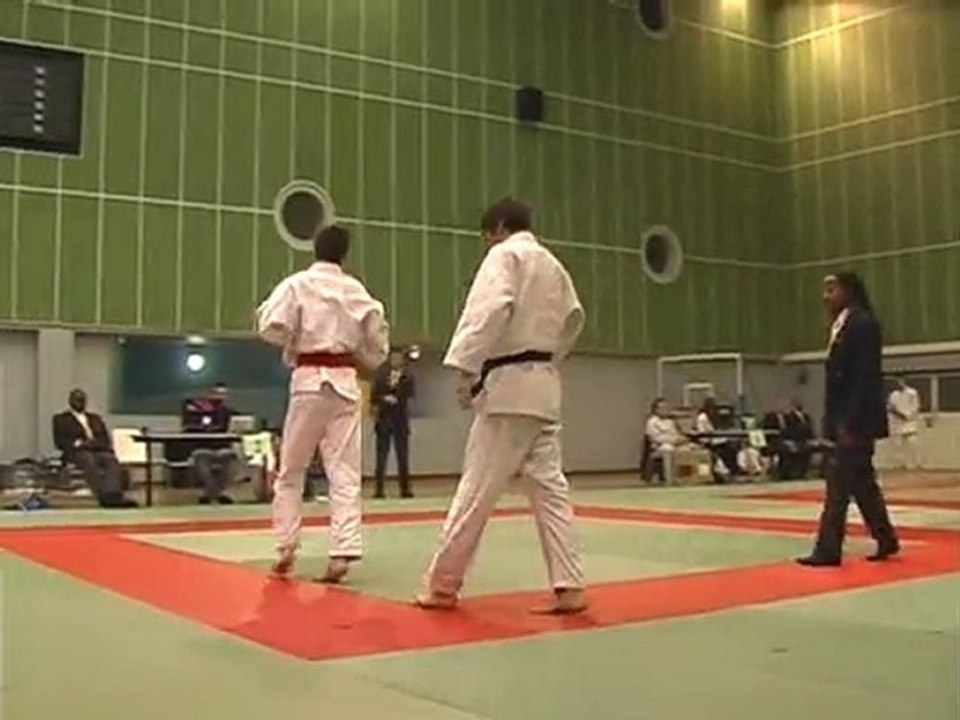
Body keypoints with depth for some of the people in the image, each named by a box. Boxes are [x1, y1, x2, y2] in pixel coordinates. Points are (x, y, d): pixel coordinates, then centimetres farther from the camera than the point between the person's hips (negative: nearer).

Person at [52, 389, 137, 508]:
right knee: (89, 460, -40)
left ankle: (113, 495, -56)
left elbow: (107, 439, 20)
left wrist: (98, 444, -5)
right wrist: (79, 444, -13)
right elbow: (60, 442, 3)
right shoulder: (61, 419, 17)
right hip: (77, 452, -3)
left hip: (99, 451, 4)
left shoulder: (95, 418, 29)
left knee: (111, 459, -33)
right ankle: (103, 497, -57)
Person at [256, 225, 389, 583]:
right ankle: (342, 553, -5)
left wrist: (294, 340, 9)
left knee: (290, 470, 12)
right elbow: (376, 342, 9)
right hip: (345, 382, 2)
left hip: (309, 381, -2)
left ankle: (286, 549, 12)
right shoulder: (357, 290, 6)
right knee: (344, 473, 2)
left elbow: (271, 327, -11)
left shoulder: (297, 284, -3)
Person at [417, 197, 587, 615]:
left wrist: (465, 367, -23)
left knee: (477, 489, -3)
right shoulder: (553, 265, 20)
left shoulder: (505, 255, -5)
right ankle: (568, 588, 3)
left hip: (509, 385, -8)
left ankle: (444, 585, 4)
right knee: (550, 487, 6)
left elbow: (491, 309, -21)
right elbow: (573, 318, 30)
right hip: (543, 385, 9)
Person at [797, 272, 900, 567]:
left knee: (840, 484, -7)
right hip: (846, 419, 10)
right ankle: (885, 539, 26)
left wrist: (851, 423, -22)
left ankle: (829, 549, -2)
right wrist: (836, 421, 15)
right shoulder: (842, 325, 14)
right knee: (860, 482, 15)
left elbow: (865, 378, -20)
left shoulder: (863, 323, -14)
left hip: (857, 420, -10)